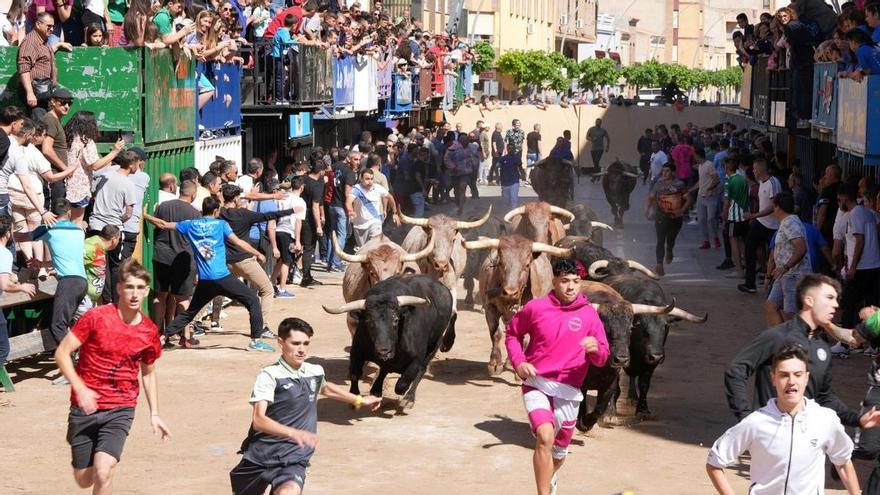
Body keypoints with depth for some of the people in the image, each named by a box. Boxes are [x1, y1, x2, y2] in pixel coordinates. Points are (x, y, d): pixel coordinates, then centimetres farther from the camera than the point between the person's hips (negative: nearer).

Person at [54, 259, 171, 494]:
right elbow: (62, 353, -8)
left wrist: (154, 414, 11)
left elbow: (149, 373, 16)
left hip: (120, 410, 1)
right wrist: (80, 389, -20)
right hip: (85, 406, 0)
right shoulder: (96, 317, -11)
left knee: (103, 472, -21)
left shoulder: (149, 331, -1)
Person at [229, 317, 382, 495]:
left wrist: (360, 401, 41)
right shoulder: (270, 375, -11)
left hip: (294, 459, 2)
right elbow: (258, 421, -23)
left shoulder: (316, 372, 6)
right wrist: (294, 433, -37)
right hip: (261, 454, -2)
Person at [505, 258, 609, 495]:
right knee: (545, 436, -27)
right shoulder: (536, 307, -3)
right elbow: (512, 333, 13)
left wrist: (595, 349, -23)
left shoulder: (589, 314, 0)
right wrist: (518, 362, -3)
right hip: (537, 385, -3)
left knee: (560, 449, 17)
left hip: (568, 391, 3)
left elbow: (601, 358, 1)